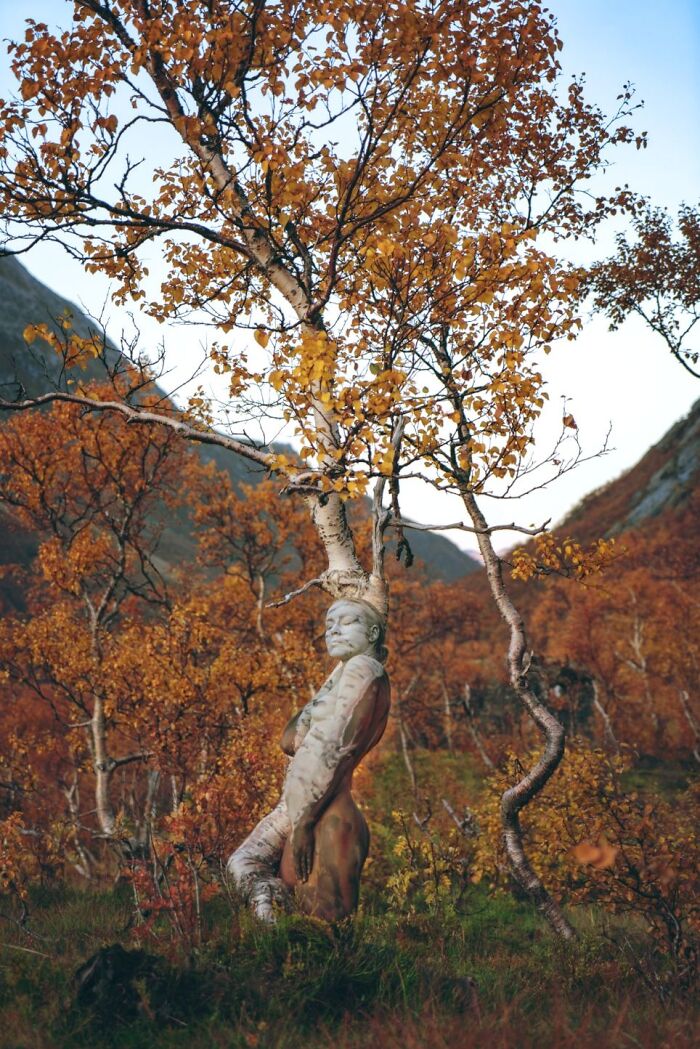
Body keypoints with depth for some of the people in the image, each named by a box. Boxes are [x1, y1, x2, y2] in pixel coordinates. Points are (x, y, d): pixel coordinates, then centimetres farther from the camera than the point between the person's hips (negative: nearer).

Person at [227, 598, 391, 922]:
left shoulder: (362, 668, -11)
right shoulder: (342, 675, 19)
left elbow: (336, 748, -19)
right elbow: (289, 741, 16)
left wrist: (304, 820, -20)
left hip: (324, 815, -10)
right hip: (296, 807, 10)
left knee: (326, 923, -3)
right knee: (243, 862, 11)